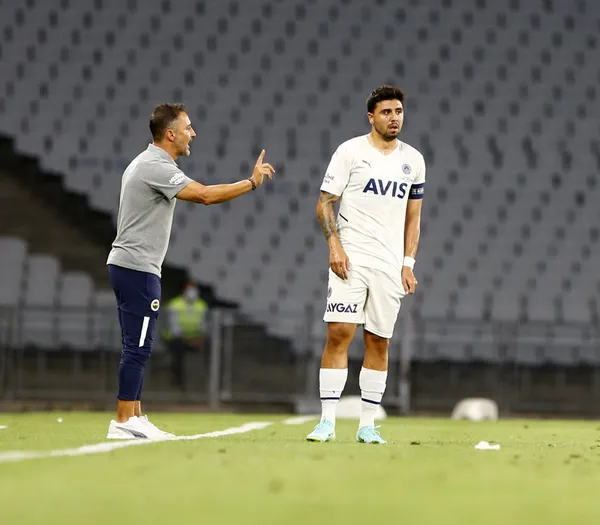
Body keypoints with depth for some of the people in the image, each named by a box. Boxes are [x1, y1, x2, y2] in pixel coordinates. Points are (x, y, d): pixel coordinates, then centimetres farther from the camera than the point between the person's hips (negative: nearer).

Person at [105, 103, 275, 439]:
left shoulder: (147, 164, 17)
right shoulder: (157, 168, -16)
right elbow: (205, 195, -23)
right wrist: (252, 182, -15)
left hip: (127, 265, 11)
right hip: (138, 269, -11)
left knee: (138, 348, 11)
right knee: (138, 348, -9)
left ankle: (135, 417, 13)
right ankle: (124, 422, -9)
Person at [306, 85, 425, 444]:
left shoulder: (413, 160, 11)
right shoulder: (350, 152, -1)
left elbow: (413, 217, 16)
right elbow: (324, 203, 0)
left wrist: (408, 264, 8)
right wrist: (335, 245, -13)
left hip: (391, 265, 4)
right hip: (351, 259, -4)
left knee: (379, 343, 4)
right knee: (339, 333, -11)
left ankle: (367, 425, 9)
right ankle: (328, 421, -9)